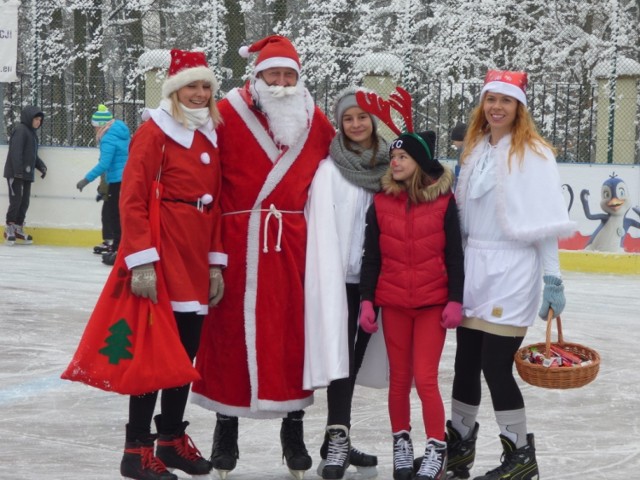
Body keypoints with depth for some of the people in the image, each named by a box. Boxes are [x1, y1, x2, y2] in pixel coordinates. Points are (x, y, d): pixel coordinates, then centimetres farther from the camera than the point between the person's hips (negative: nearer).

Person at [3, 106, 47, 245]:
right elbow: (15, 151, -20)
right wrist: (18, 170, -26)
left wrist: (41, 166, 13)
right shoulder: (20, 130, -12)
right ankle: (9, 230, 2)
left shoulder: (32, 132, 16)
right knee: (16, 201, -7)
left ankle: (18, 229, 16)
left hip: (27, 174, 9)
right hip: (15, 174, -9)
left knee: (24, 202, 8)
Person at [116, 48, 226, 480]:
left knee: (188, 348, 12)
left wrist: (216, 263, 12)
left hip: (198, 260, 7)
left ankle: (172, 438, 25)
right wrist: (142, 262, -19)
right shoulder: (154, 132, -7)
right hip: (162, 255, -7)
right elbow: (132, 201, -13)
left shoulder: (211, 136, 15)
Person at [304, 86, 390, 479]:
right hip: (341, 275, -5)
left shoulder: (388, 165, 8)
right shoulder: (331, 169, -6)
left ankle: (338, 440, 17)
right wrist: (330, 278, -17)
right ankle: (337, 439, -9)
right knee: (340, 353, -10)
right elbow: (324, 229, -10)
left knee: (356, 354, 9)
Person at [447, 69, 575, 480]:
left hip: (511, 269, -6)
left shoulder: (532, 153, -7)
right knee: (466, 361, 12)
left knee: (495, 364, -7)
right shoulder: (475, 150, 12)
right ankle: (459, 444, 27)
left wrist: (552, 278, -13)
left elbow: (545, 222, -10)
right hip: (473, 267, 6)